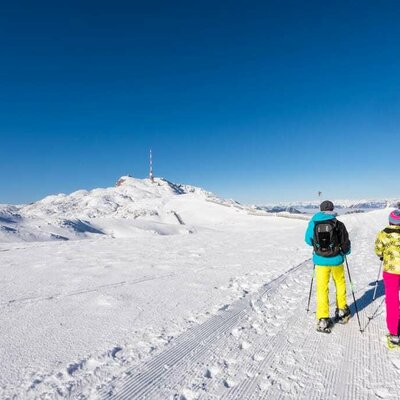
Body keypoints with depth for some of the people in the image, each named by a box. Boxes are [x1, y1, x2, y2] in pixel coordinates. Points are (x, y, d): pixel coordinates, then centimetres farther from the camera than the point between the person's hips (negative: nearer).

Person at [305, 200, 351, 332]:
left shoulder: (313, 222, -6)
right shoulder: (339, 224, -7)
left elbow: (308, 240, 5)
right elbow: (346, 246, -2)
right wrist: (345, 251, 21)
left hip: (321, 260, 0)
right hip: (336, 260, 1)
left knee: (322, 289, 7)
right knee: (340, 284, 24)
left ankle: (323, 320, 6)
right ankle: (342, 311, 39)